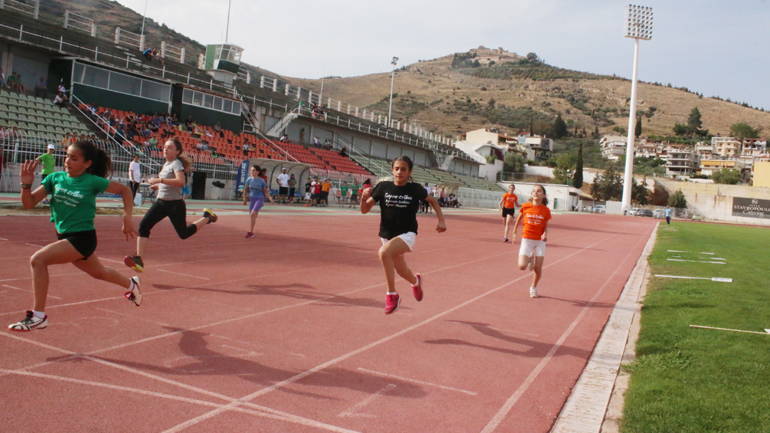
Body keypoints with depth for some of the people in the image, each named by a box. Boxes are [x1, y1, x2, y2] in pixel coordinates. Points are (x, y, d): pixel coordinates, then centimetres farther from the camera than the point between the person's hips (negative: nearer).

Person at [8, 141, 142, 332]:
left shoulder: (92, 181, -13)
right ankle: (131, 284, 54)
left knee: (38, 260, -23)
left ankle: (38, 316, -15)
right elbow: (29, 203, -1)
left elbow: (124, 190, -2)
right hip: (65, 236, 7)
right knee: (99, 273, 25)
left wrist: (127, 218, -11)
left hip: (82, 238, -7)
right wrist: (26, 184, -19)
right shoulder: (55, 178, 0)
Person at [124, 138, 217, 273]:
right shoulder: (166, 164, 14)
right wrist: (157, 186, 13)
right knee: (143, 226, -12)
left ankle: (206, 217, 31)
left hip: (175, 204, -7)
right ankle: (139, 260, -15)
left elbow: (181, 182, -31)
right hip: (160, 202, 7)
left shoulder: (176, 163, -12)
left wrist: (160, 180, -35)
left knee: (184, 234, 9)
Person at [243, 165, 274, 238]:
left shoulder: (262, 181, -8)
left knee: (253, 214, -20)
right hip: (252, 199, 4)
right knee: (252, 216, 6)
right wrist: (244, 199, 12)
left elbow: (265, 191, 1)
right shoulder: (249, 180, -1)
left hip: (260, 199, -4)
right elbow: (245, 189, 13)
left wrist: (270, 198, -12)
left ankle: (250, 232, -14)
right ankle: (251, 233, 20)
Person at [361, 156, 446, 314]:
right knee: (401, 270, 20)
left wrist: (441, 220, 1)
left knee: (384, 252, -32)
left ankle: (392, 294, -19)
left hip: (407, 235, -4)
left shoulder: (415, 189, -8)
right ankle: (416, 281, 57)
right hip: (387, 235, 4)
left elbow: (433, 201, 11)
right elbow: (365, 210, -6)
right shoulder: (383, 187, -6)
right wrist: (364, 198, -27)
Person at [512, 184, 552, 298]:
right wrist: (514, 231, 16)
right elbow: (519, 217, 12)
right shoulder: (526, 206, -5)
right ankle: (530, 258, 21)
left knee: (538, 269, 0)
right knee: (522, 266, -14)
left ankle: (533, 288, 27)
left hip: (540, 241, 1)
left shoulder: (546, 210, -4)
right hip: (527, 239, 0)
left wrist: (545, 234, -14)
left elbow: (546, 225, 6)